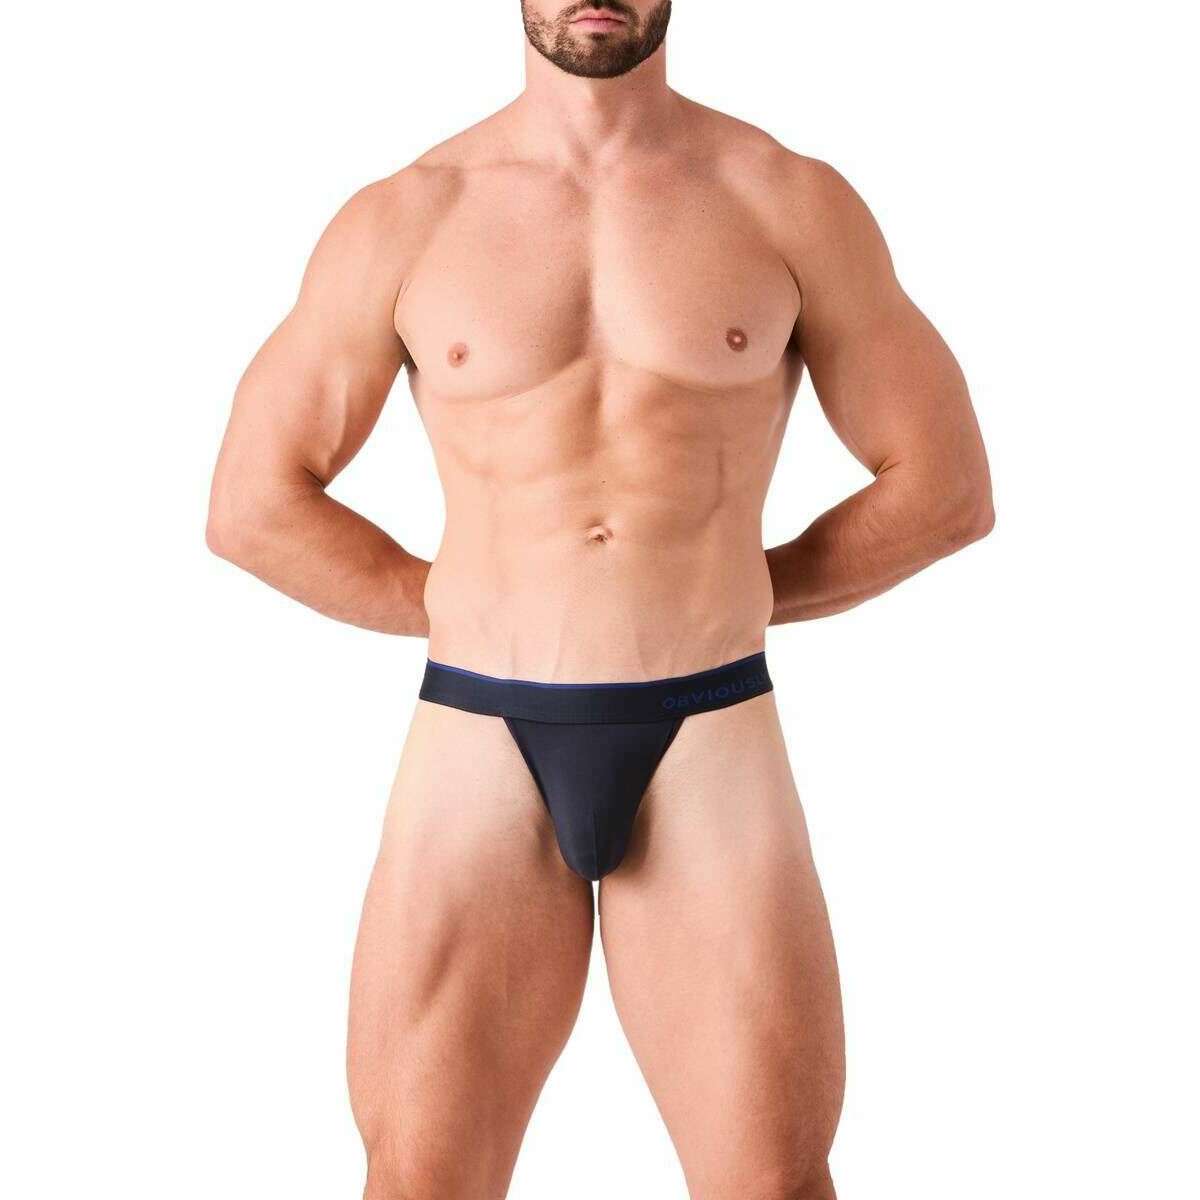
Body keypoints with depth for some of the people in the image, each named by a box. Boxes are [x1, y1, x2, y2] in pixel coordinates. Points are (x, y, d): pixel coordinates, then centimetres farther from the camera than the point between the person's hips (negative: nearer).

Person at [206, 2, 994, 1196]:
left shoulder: (795, 201, 3)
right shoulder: (401, 218, 4)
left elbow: (945, 488, 7)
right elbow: (253, 504, 7)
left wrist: (737, 593, 6)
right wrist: (465, 606, 5)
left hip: (709, 741, 0)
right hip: (480, 745, 1)